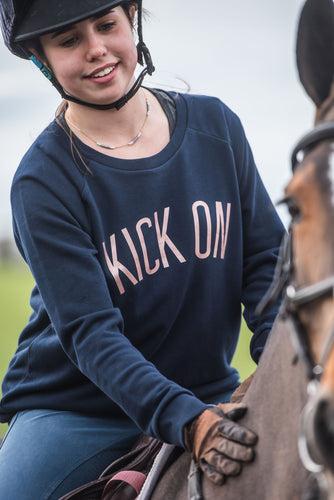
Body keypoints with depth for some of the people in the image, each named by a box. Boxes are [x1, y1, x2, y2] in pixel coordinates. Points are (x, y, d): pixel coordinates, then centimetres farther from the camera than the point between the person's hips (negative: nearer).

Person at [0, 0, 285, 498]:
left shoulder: (215, 124, 0)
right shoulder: (43, 182, -12)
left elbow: (266, 260, 4)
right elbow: (89, 332, -20)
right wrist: (187, 422, -34)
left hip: (208, 397, 3)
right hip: (72, 413, -3)